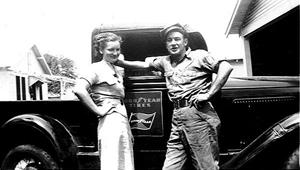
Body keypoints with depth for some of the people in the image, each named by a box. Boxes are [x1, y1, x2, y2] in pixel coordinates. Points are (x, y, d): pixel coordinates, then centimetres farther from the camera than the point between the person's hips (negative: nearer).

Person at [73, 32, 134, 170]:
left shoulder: (117, 71, 18)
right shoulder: (97, 68, -7)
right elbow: (79, 90, -23)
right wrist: (98, 111, -17)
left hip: (122, 121, 8)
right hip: (111, 122, -8)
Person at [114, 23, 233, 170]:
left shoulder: (199, 56, 1)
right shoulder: (165, 61, 19)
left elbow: (226, 67, -9)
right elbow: (145, 64, 30)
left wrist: (208, 94, -14)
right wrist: (118, 62, 24)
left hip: (198, 115, -6)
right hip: (177, 118, 6)